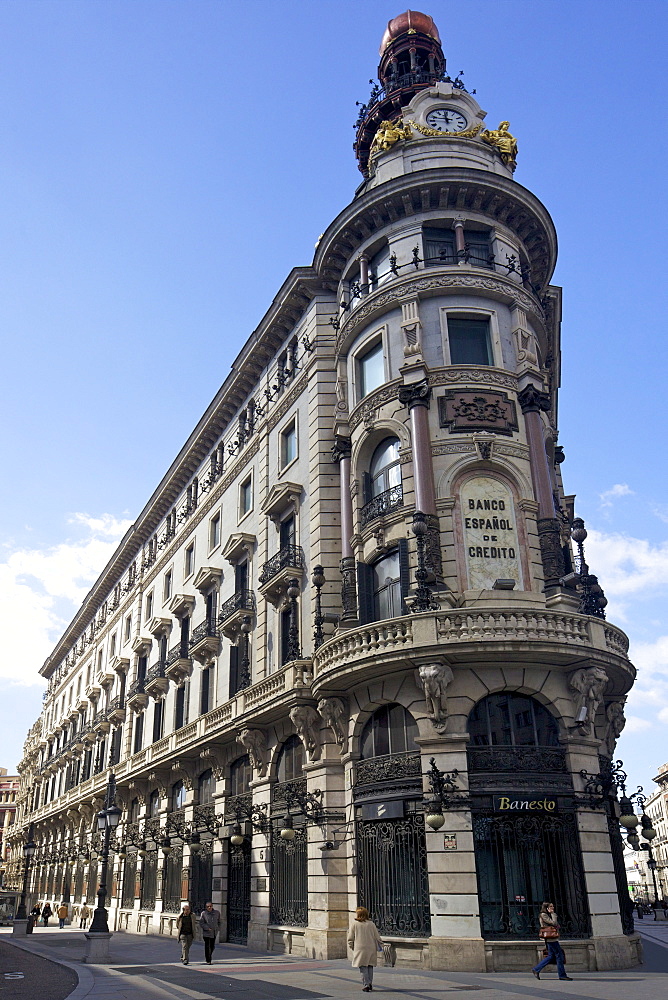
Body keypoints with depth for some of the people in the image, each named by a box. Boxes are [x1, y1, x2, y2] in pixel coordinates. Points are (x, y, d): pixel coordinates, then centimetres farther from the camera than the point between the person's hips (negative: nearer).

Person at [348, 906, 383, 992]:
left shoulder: (354, 924, -3)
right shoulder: (371, 924, 3)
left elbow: (350, 937, 0)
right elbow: (377, 936, 8)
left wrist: (351, 945, 15)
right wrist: (380, 945, 21)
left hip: (360, 949, -3)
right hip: (371, 949, 3)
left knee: (363, 967, 1)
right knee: (370, 966, 14)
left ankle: (366, 985, -4)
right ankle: (370, 984, 16)